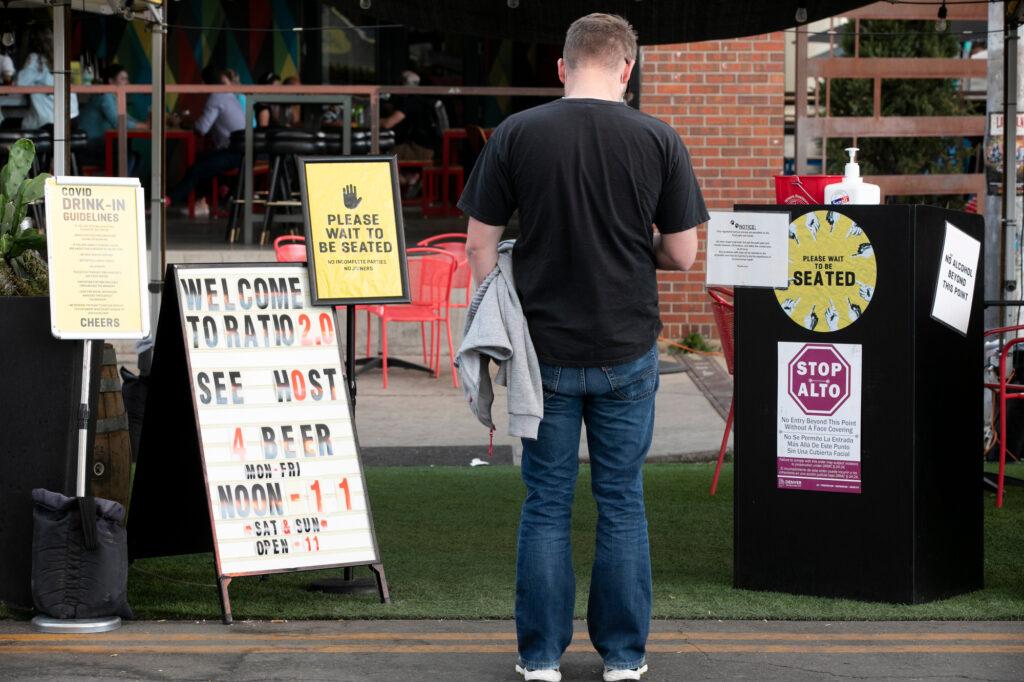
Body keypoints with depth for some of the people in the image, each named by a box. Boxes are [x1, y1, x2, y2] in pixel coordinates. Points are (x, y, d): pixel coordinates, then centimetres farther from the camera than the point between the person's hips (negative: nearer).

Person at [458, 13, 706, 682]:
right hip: (628, 353, 0)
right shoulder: (659, 139, -6)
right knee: (622, 502, 11)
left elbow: (480, 244, -2)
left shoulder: (516, 134, -6)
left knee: (547, 505, 9)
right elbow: (682, 255, -2)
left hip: (545, 352, 0)